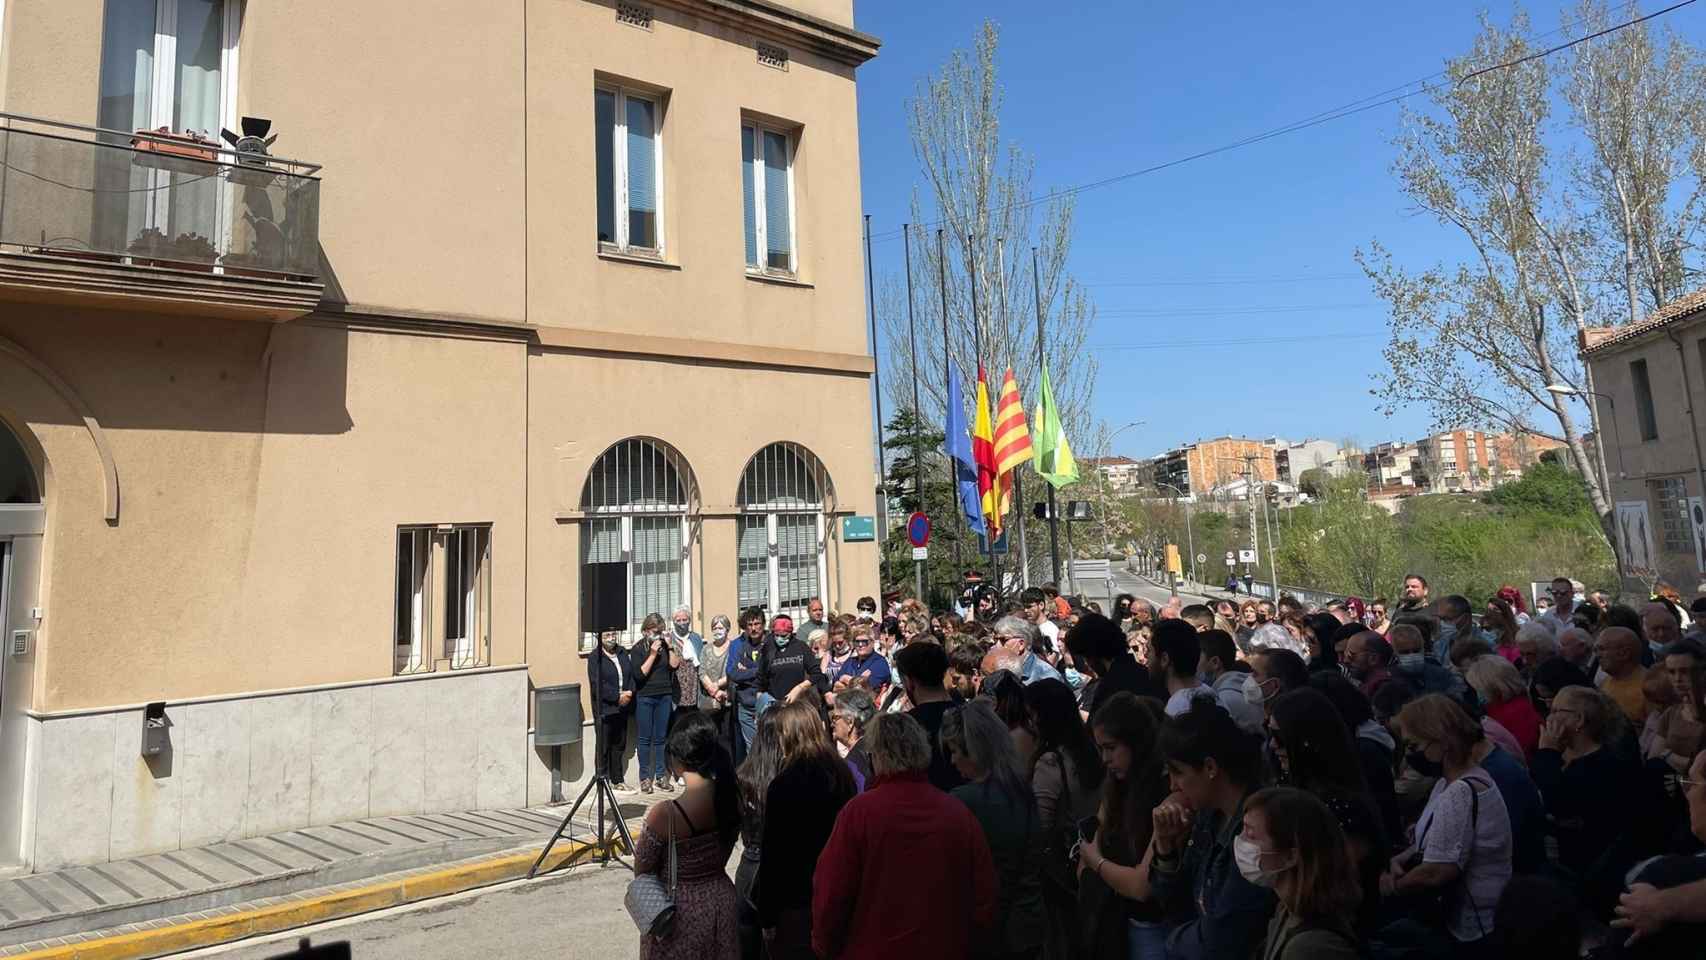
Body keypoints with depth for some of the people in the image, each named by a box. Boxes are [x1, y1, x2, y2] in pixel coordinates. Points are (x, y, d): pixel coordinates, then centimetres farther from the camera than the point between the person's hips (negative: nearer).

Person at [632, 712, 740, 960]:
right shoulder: (732, 799, -11)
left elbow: (641, 872, -10)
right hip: (723, 902, 4)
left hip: (680, 912, -4)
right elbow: (723, 854, 3)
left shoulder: (664, 815, -26)